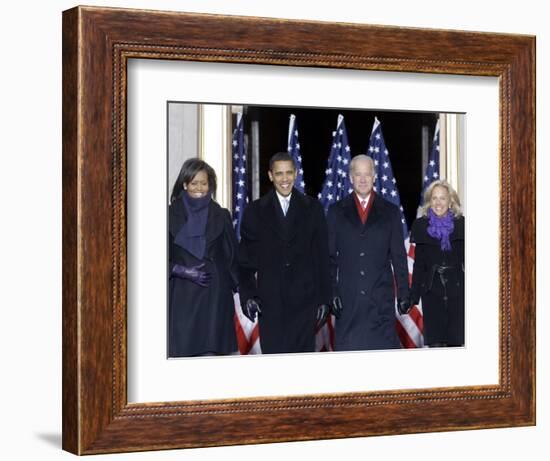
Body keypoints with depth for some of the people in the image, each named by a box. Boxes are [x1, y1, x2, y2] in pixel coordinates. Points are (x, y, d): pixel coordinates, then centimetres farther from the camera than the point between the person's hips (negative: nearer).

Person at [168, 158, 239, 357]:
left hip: (214, 297, 1)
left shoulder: (221, 216, 8)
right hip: (182, 296, 0)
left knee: (210, 351, -7)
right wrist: (182, 271, -10)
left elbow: (232, 258, 10)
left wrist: (239, 288, 1)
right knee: (181, 352, -7)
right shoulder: (171, 215, 4)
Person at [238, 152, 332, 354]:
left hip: (304, 300, 1)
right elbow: (246, 258, 6)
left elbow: (322, 256, 7)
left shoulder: (312, 208, 8)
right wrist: (247, 295, -5)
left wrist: (324, 297, 3)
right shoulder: (255, 211, 7)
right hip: (270, 301, 0)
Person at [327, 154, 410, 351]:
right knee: (347, 348, -2)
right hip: (347, 297, 0)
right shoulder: (336, 211, 10)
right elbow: (329, 256, 8)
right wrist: (330, 291, -1)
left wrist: (404, 294, 4)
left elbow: (399, 257, 9)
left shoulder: (390, 212, 10)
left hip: (382, 298, 0)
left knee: (384, 347, -3)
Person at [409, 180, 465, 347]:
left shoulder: (461, 225, 4)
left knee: (456, 340, -2)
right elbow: (418, 263, 7)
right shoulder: (421, 226, 5)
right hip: (432, 291, 0)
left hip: (457, 290, 0)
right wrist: (414, 295, 3)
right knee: (434, 341, -3)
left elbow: (467, 259, 4)